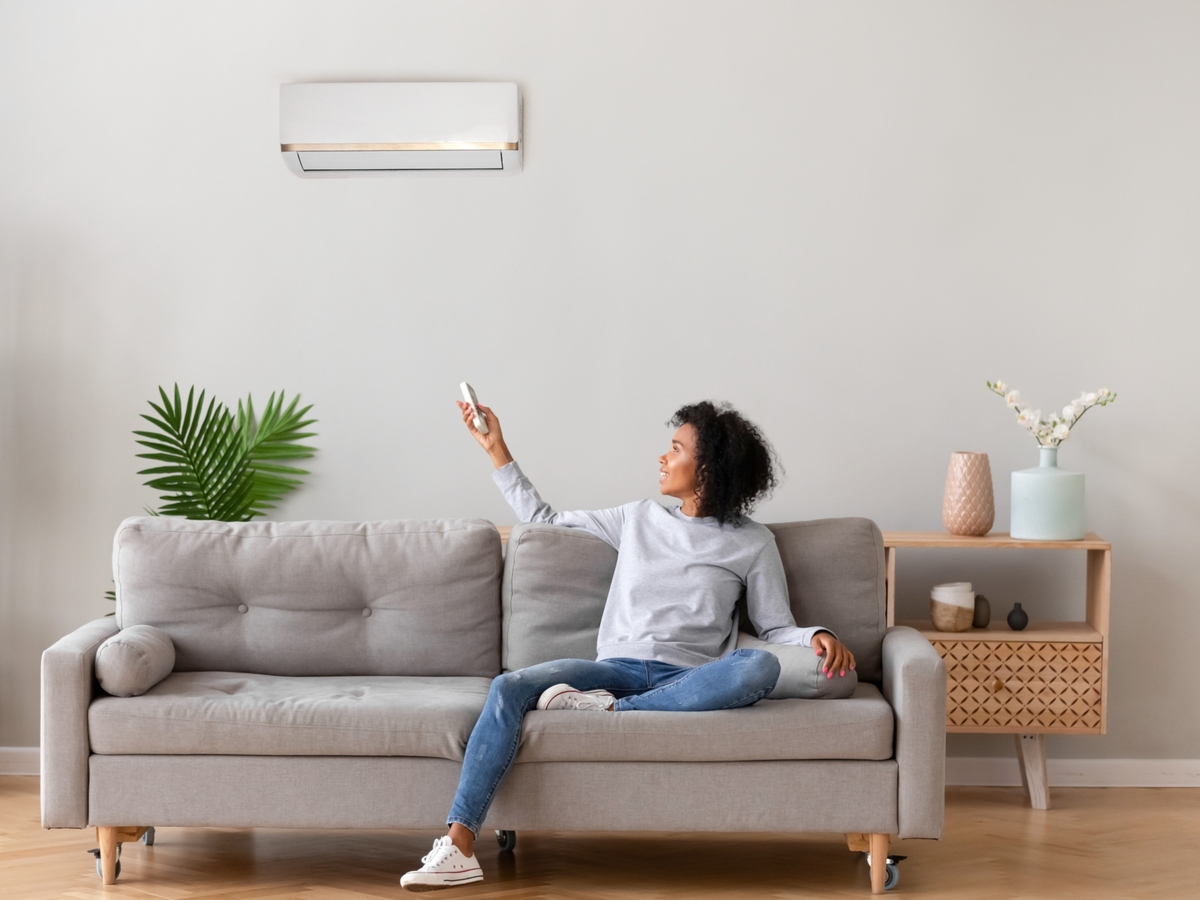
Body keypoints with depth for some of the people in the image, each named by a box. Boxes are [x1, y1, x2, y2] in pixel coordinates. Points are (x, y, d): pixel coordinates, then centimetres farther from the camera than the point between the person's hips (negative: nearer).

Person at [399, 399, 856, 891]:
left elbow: (776, 629, 9)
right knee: (508, 688, -26)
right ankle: (458, 846, -36)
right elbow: (544, 520, 28)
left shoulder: (752, 543, 11)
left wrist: (818, 636, -13)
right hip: (617, 667, 2)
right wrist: (496, 449, 25)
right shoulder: (639, 519, 20)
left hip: (687, 681, -2)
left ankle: (610, 711, -33)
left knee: (761, 667, -36)